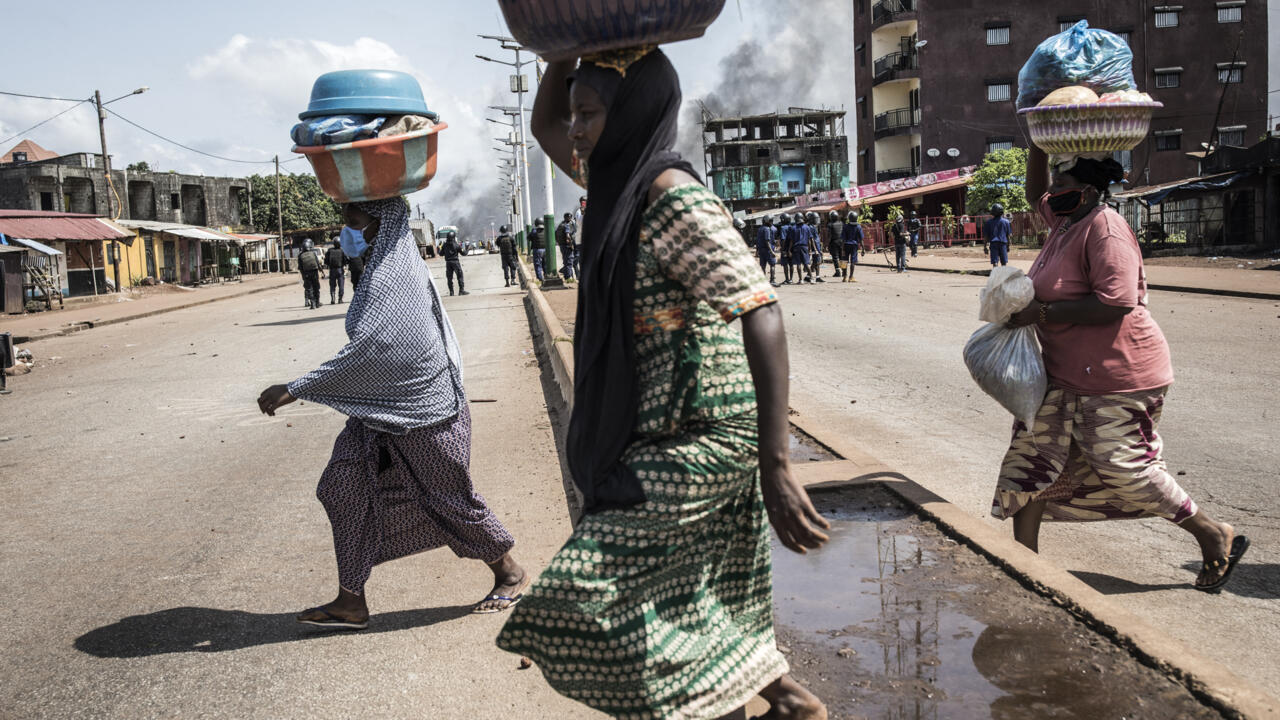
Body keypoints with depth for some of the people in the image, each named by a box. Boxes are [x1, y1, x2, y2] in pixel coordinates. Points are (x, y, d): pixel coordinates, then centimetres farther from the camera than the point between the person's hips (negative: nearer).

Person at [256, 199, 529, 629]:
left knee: (449, 499, 6)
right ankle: (351, 602, 10)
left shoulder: (391, 276, -24)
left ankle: (509, 573, 28)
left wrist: (293, 391, -29)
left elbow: (364, 351, -30)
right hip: (379, 408, 9)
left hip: (420, 414, -9)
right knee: (345, 486, 4)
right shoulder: (391, 259, 6)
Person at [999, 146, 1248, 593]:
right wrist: (1038, 149, 17)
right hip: (1067, 375, 10)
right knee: (1032, 456, 6)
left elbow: (1116, 303, -29)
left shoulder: (1105, 230, -19)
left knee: (1124, 467, -3)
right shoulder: (1066, 221, 11)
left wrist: (1043, 311, -23)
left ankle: (1216, 538, 17)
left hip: (1117, 377, -10)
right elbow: (1036, 194, 32)